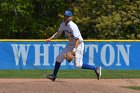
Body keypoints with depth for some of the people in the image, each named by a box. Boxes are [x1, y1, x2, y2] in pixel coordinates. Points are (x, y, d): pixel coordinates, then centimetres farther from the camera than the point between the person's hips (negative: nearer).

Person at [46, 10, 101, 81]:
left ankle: (96, 69, -2)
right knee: (59, 58, 6)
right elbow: (58, 33, 15)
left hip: (78, 45, -8)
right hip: (71, 45, 8)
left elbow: (77, 39, -30)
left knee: (78, 65, -12)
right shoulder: (63, 24, -1)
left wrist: (74, 50, -38)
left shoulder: (73, 26, -26)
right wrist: (50, 38, 1)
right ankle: (54, 75, 18)